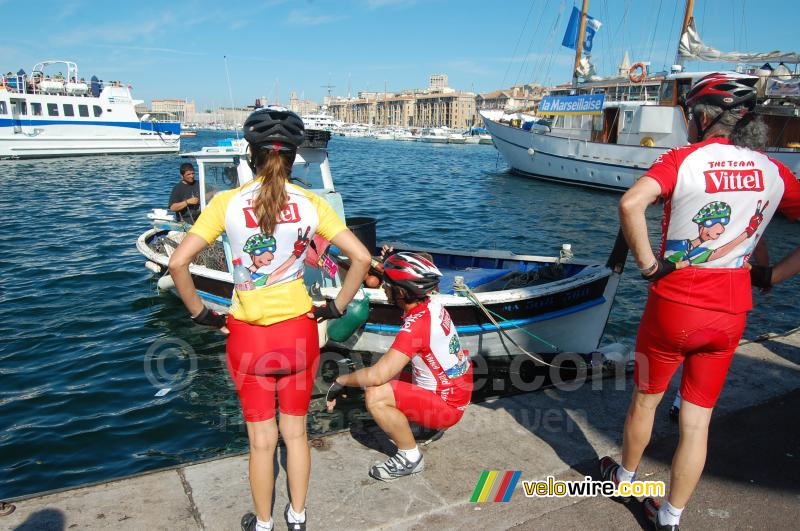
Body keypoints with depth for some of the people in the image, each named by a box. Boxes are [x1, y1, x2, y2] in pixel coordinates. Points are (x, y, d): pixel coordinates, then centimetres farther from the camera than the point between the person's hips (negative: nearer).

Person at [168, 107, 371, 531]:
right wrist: (337, 307, -1)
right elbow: (361, 257, -10)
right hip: (299, 331, 1)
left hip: (247, 335, -1)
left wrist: (199, 312, -1)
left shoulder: (227, 202, -9)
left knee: (262, 439, 17)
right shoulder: (311, 204, -6)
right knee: (295, 432, 20)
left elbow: (178, 263, -14)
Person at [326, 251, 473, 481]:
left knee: (375, 396, -23)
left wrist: (341, 381, -16)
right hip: (457, 394, 9)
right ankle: (427, 425, 19)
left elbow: (378, 375, -33)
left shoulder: (416, 324, -28)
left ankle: (410, 457, -4)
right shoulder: (433, 306, -4)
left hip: (447, 407, -9)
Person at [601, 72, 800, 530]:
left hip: (674, 304, -3)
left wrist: (648, 263, -18)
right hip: (730, 313, 4)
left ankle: (624, 476, 42)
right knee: (697, 421, 14)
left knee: (645, 400, 19)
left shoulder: (684, 159, -12)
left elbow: (630, 204, -29)